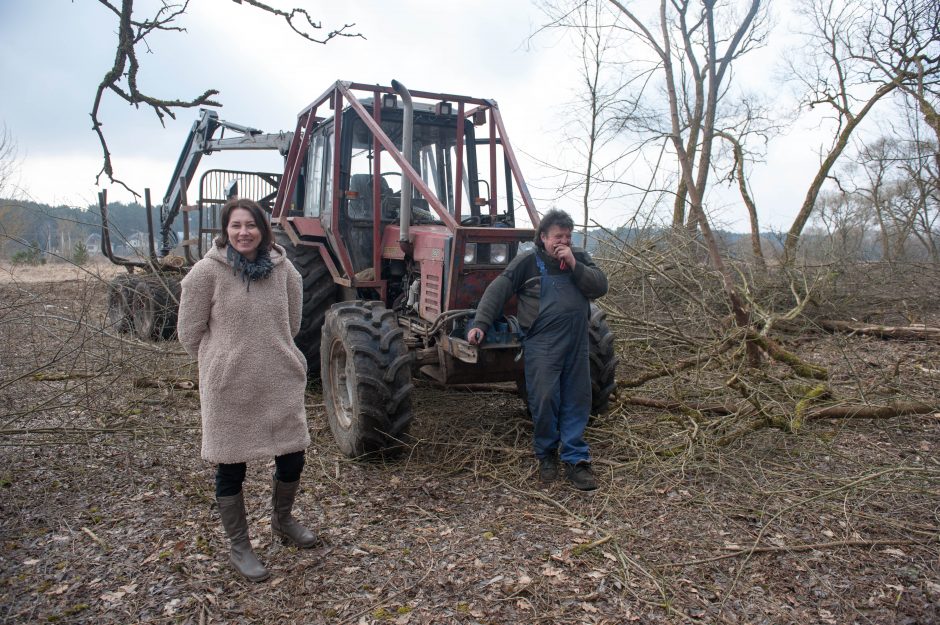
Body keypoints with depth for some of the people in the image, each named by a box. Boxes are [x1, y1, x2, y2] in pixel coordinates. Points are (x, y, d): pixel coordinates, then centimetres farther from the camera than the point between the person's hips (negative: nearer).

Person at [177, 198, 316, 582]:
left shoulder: (283, 270, 0)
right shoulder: (207, 271, -10)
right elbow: (189, 333, -3)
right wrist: (221, 363, 5)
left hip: (281, 383, 4)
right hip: (230, 388, -3)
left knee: (292, 458, 12)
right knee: (231, 468, 9)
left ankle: (282, 521, 41)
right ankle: (239, 548, 29)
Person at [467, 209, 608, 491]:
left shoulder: (580, 259, 12)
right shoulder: (527, 262, -1)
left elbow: (600, 287, 0)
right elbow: (497, 290, -5)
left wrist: (574, 264, -12)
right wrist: (480, 324, -15)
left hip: (577, 342, 4)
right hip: (542, 343, -4)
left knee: (577, 399, 5)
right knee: (544, 399, -5)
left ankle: (576, 459, 15)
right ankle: (546, 454, 17)